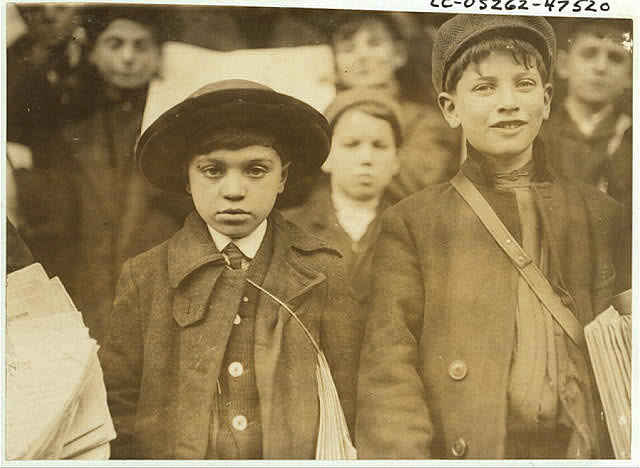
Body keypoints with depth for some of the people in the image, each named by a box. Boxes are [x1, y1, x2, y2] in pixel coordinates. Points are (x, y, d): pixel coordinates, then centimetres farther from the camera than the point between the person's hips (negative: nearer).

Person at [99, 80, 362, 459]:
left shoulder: (324, 272, 2)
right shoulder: (144, 278, 2)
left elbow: (347, 406, 3)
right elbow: (119, 411, 4)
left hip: (296, 456, 0)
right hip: (172, 454, 1)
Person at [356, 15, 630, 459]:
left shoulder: (602, 216, 6)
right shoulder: (411, 224, -1)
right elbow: (388, 370, -7)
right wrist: (404, 454, -19)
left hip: (586, 449, 2)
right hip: (466, 451, -2)